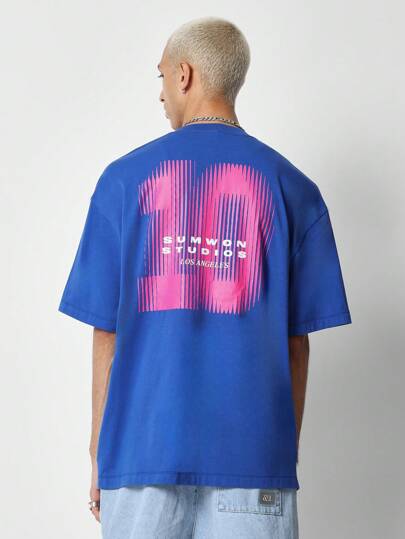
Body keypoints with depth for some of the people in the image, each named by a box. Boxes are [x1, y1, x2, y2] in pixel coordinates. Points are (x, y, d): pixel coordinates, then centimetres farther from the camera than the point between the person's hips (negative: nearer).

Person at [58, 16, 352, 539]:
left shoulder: (125, 177, 1)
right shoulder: (291, 187, 2)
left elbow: (106, 331, 1)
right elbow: (296, 340, 2)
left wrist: (98, 454, 9)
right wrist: (287, 452, 12)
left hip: (144, 447, 0)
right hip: (252, 453, 0)